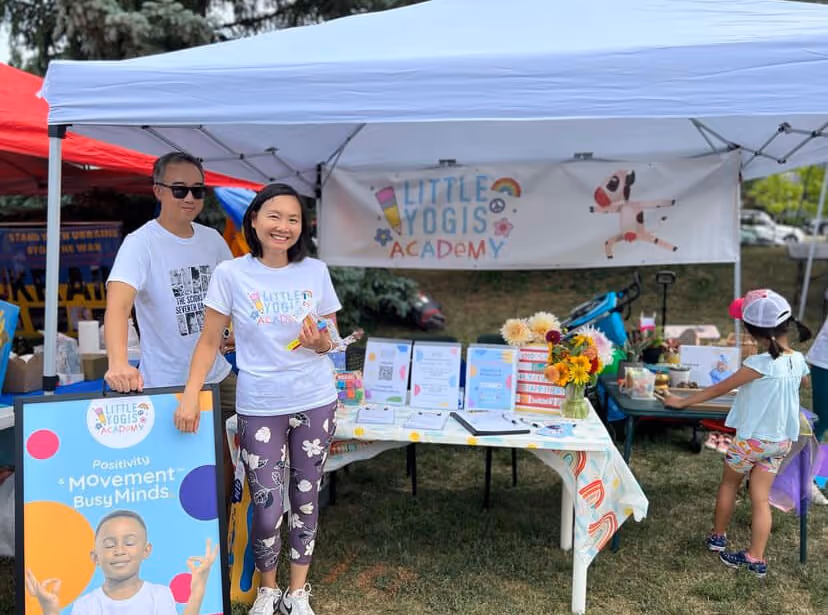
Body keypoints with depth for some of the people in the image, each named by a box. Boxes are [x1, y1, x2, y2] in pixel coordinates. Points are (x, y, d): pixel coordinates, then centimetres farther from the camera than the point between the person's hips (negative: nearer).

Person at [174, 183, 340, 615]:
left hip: (315, 401, 2)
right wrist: (190, 396, -12)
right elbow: (210, 341, -3)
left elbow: (330, 342, 6)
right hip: (259, 406, -2)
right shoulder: (231, 274, -6)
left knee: (306, 500, 12)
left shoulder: (316, 272, 0)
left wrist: (319, 342, -16)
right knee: (267, 507, 2)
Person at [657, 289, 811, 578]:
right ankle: (756, 558, 12)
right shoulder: (798, 360, -4)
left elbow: (719, 389, -17)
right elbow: (802, 381, 21)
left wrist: (681, 402, -8)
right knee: (761, 498, 10)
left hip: (752, 438, -5)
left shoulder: (760, 363, -23)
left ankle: (718, 537, 33)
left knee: (729, 483, 18)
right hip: (781, 440, 5)